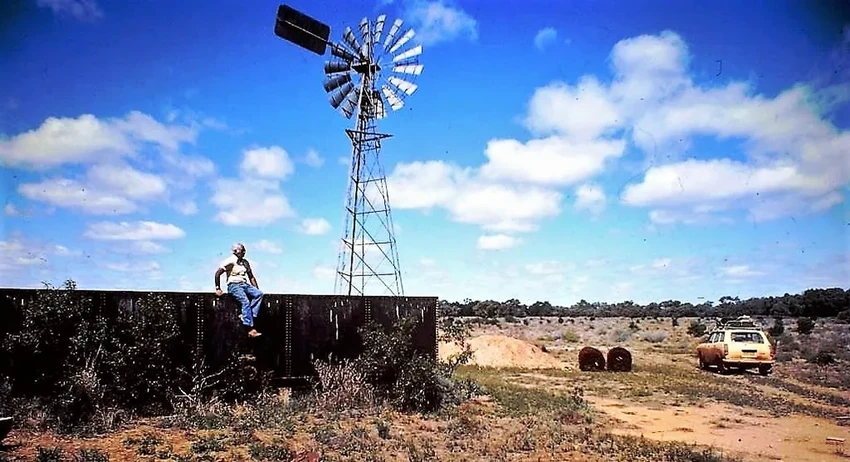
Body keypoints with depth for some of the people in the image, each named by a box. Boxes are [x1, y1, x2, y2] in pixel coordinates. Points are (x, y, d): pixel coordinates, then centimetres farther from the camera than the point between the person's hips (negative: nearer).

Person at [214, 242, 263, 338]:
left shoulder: (245, 262, 16)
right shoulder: (230, 261, -4)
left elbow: (251, 277, 20)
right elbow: (217, 273, -4)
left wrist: (256, 289, 11)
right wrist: (218, 288, -6)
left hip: (245, 284, 7)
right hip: (234, 285, -7)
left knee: (259, 294, -18)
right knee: (246, 301, -29)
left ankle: (246, 316, -21)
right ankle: (251, 329, -34)